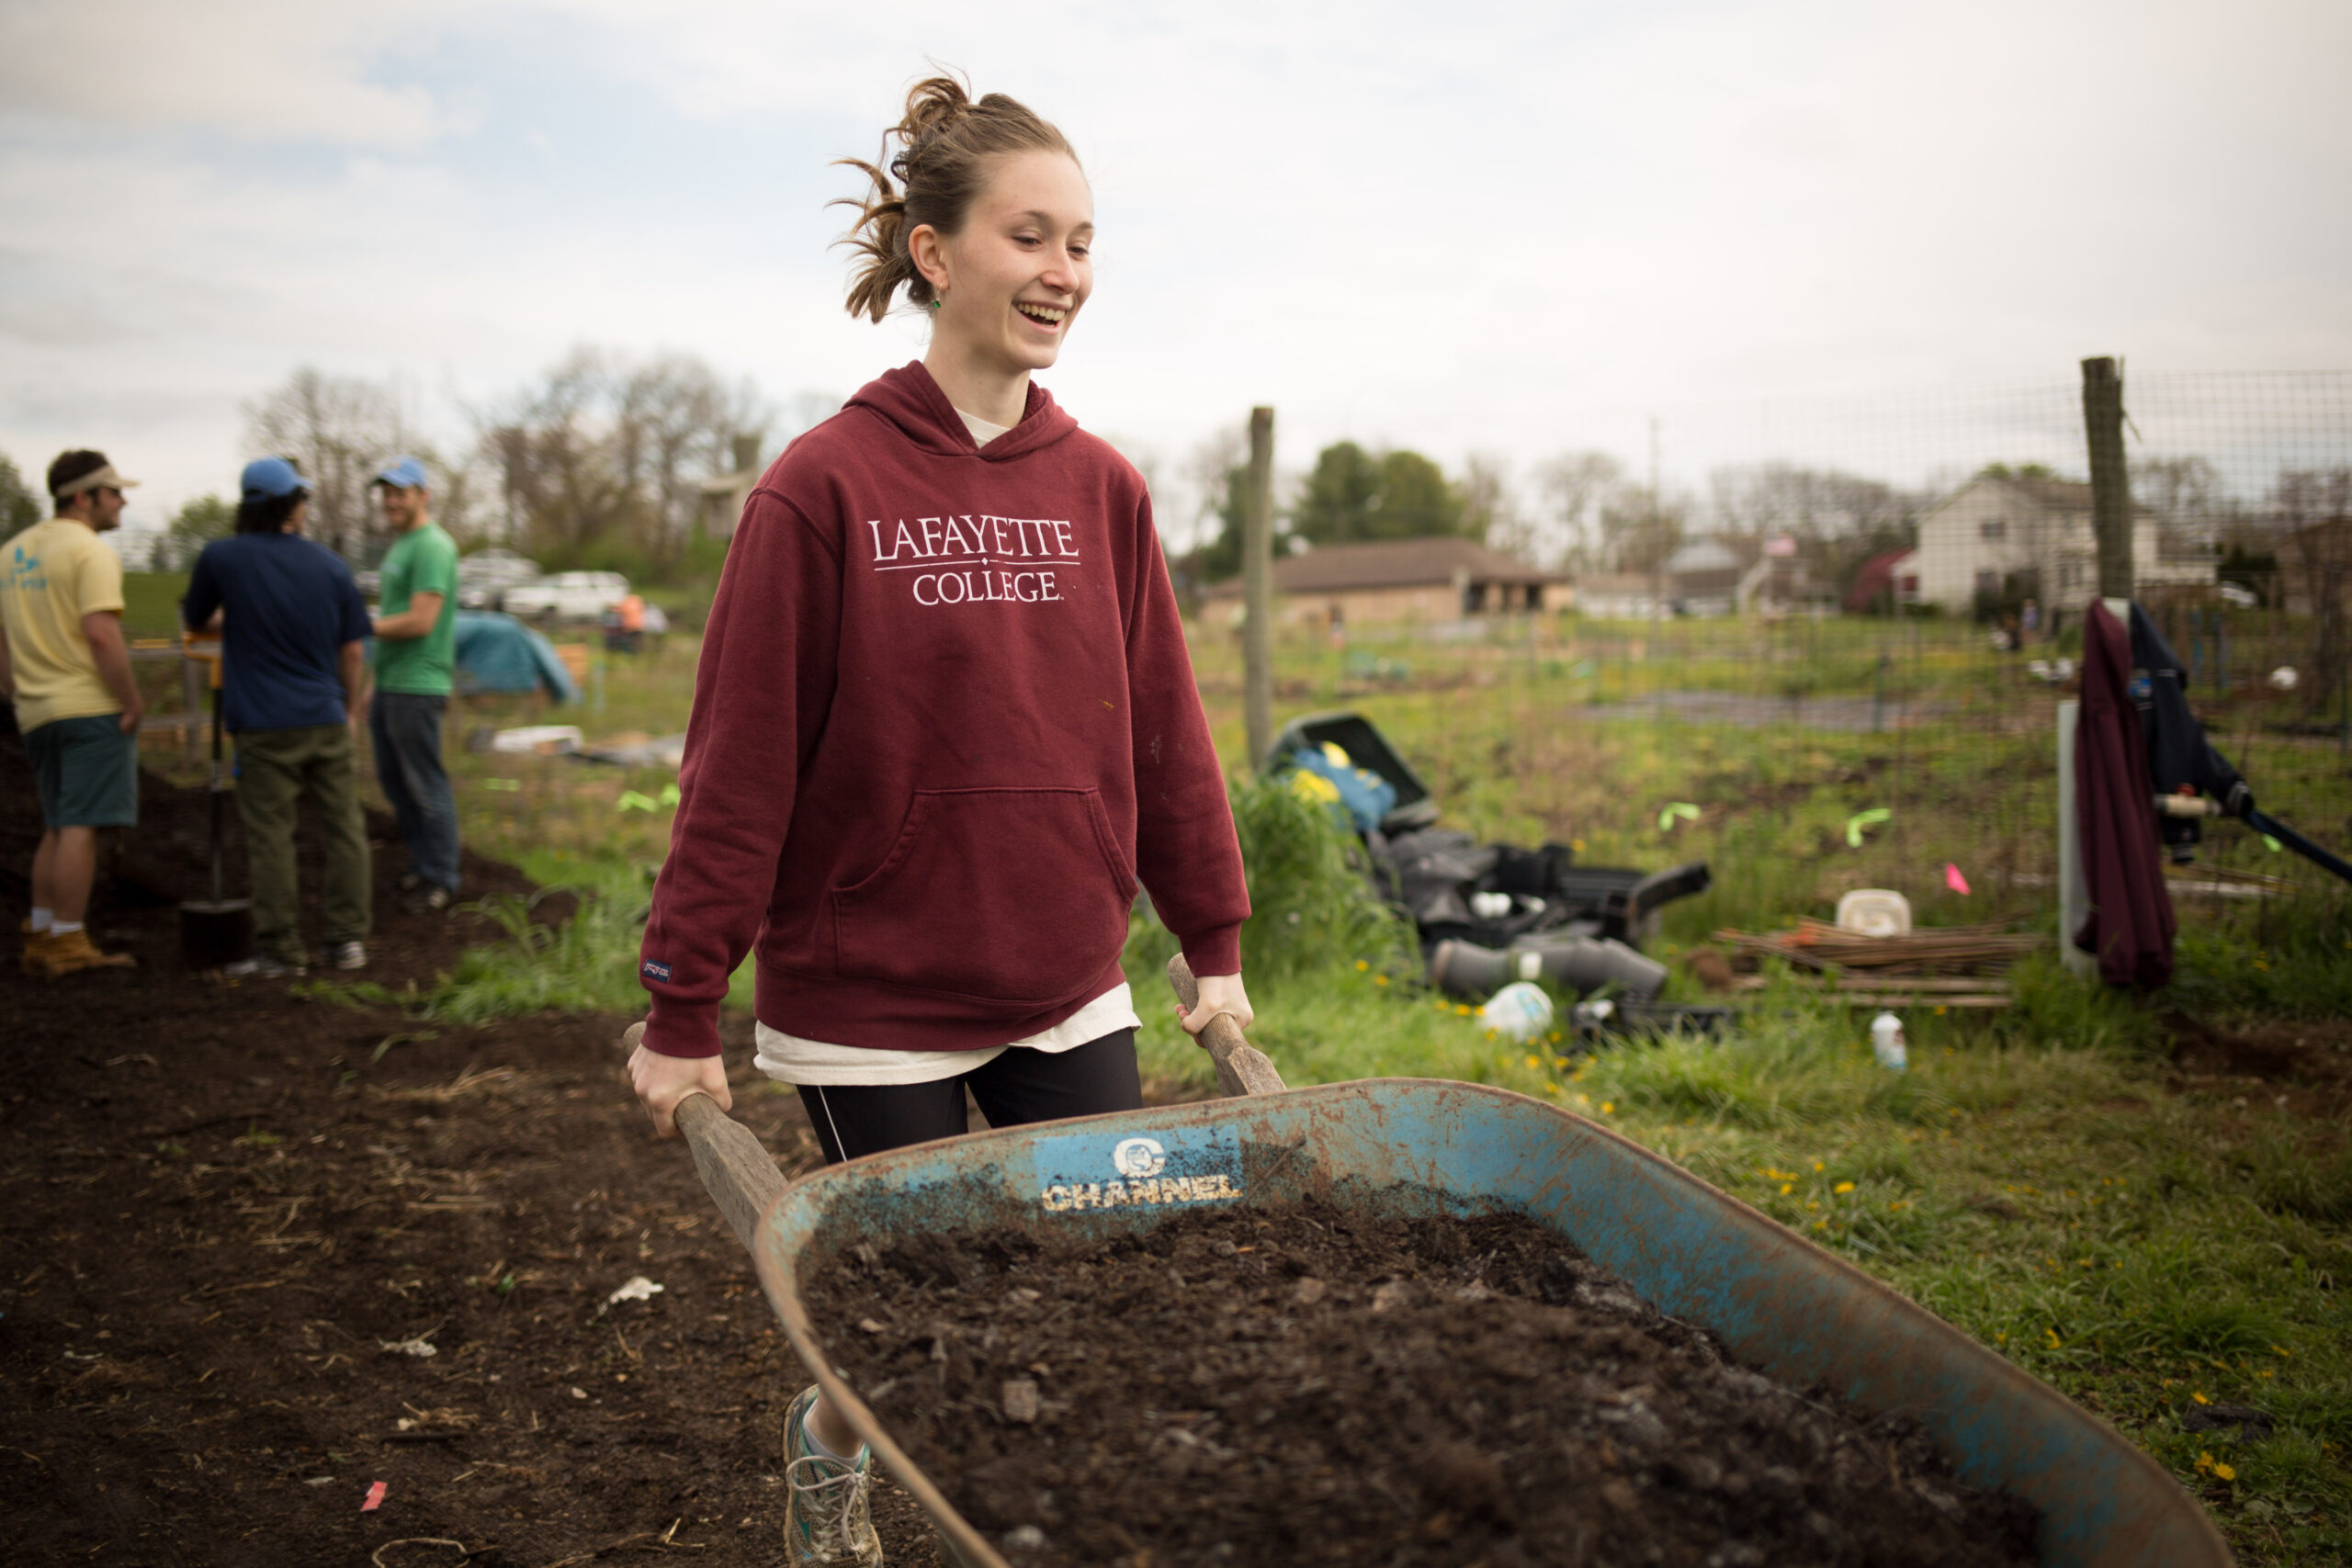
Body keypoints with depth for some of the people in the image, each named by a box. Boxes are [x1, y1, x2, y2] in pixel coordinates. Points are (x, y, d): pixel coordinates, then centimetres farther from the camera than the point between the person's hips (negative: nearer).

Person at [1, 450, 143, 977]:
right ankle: (67, 943, -3)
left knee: (58, 828, 16)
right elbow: (101, 635, -21)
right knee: (80, 827, -5)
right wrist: (132, 701, -15)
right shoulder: (90, 551, -10)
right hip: (92, 706, -8)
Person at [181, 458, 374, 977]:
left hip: (265, 726, -2)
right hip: (327, 720, 2)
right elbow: (353, 650, 6)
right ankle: (347, 940, 11)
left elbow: (194, 622, 13)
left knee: (271, 841, 2)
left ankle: (281, 951, 5)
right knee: (344, 832, 9)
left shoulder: (221, 558, -3)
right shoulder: (330, 564, 3)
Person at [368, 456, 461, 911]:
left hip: (416, 688, -10)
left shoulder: (432, 547, -13)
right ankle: (420, 866, 26)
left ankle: (439, 879, 4)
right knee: (393, 780, 16)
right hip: (388, 685, 10)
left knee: (426, 785, -4)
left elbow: (420, 621, -20)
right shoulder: (399, 545, 18)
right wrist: (375, 684, 19)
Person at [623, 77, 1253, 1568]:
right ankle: (828, 1445, 41)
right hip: (874, 1010, -4)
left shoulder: (1103, 488, 2)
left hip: (1071, 998, 4)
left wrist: (1216, 942, 8)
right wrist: (685, 1008, -7)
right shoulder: (826, 487, -11)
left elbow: (1163, 731, 6)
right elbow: (740, 765, -10)